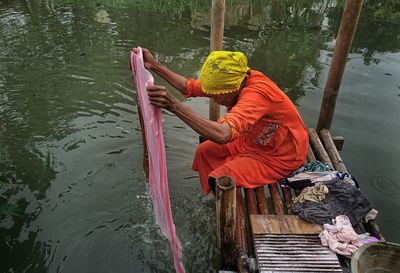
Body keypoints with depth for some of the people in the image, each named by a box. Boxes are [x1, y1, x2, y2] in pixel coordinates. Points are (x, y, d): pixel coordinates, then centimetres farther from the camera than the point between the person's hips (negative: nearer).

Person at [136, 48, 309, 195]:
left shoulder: (257, 93, -38)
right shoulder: (234, 81, -14)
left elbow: (222, 134, -53)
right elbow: (189, 87, -10)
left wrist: (174, 105, -58)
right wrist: (154, 65, -18)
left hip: (281, 156, -8)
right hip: (255, 140, 8)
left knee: (220, 180, -20)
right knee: (205, 151, 7)